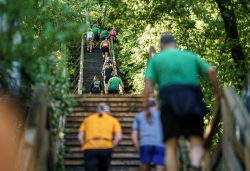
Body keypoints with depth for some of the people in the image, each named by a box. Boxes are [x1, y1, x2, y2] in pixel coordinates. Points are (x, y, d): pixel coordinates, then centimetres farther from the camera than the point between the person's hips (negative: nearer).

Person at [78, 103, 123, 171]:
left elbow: (80, 136, 10)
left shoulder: (88, 119, 22)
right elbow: (119, 137, 3)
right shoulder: (113, 120, 19)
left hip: (90, 149, 0)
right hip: (106, 148, 0)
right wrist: (112, 147, 12)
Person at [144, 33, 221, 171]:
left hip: (169, 102, -1)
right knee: (196, 141, -1)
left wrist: (146, 107, 5)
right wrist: (217, 92, 18)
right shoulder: (191, 56, 20)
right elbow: (211, 71, 8)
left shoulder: (156, 59, 15)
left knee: (171, 146, 2)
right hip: (192, 101, 1)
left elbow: (148, 83, 3)